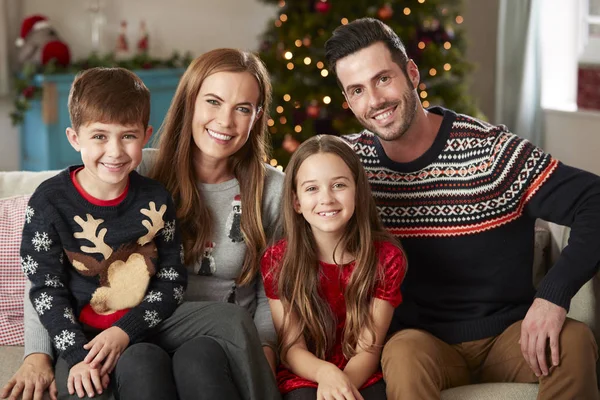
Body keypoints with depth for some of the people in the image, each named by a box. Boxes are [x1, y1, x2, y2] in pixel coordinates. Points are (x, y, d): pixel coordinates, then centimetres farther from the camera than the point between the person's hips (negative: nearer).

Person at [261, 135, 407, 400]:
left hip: (362, 378, 1)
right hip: (304, 379, -1)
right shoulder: (277, 260, -3)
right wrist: (326, 373, -26)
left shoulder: (386, 258, -3)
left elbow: (367, 350, -7)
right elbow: (291, 349, -5)